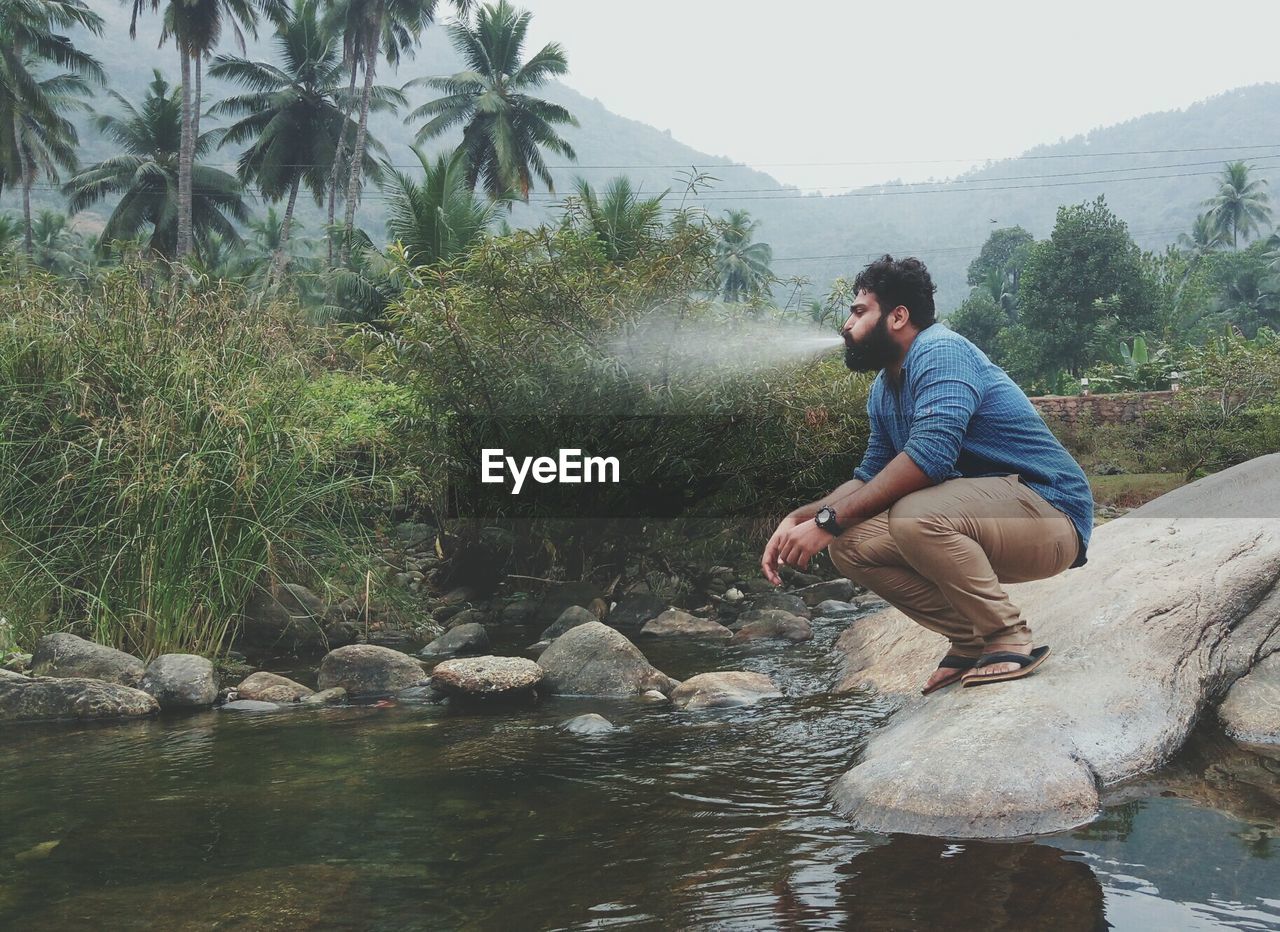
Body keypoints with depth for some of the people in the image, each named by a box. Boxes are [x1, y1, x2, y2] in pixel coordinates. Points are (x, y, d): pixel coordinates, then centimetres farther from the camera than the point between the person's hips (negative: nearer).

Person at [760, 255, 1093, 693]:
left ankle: (1010, 639, -16)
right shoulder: (884, 391, 12)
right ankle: (972, 640, 3)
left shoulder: (940, 352, -17)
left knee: (914, 516, -35)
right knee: (848, 544, -4)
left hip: (1052, 514, -9)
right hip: (986, 514, 9)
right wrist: (797, 519, 0)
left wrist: (827, 520, -28)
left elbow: (930, 454, -30)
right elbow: (870, 477, 17)